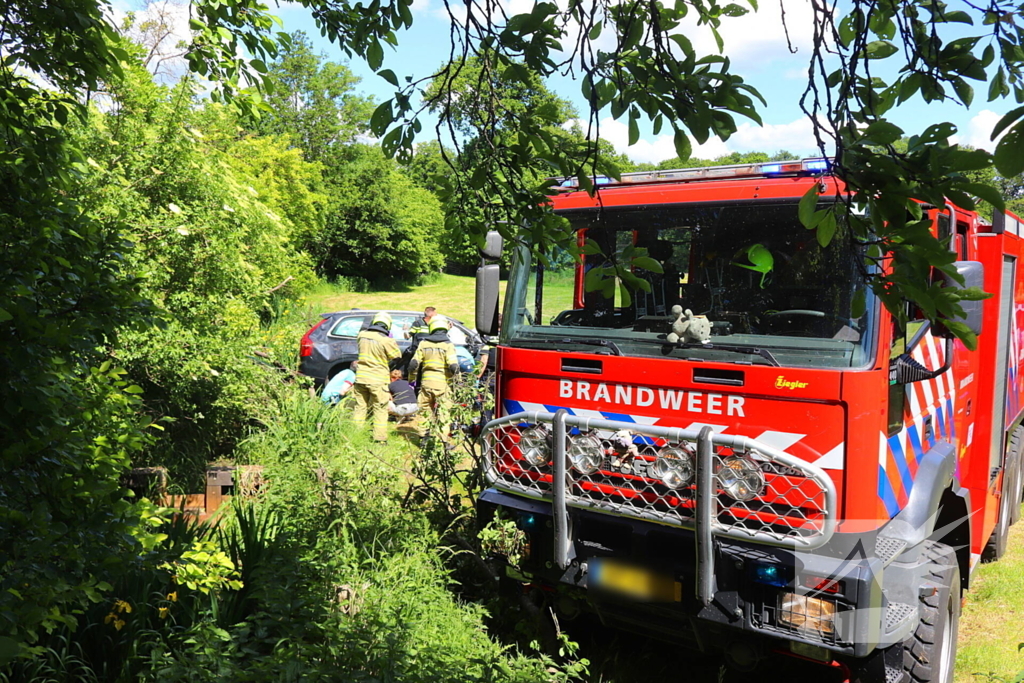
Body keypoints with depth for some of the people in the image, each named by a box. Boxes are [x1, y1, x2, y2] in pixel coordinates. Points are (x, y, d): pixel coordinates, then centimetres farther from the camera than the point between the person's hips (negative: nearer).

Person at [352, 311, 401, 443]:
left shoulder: (362, 335, 0)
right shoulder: (386, 341, -16)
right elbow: (396, 357, -3)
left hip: (360, 377, 5)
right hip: (378, 380, -5)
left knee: (360, 407, 15)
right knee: (380, 410, 5)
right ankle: (380, 438, 6)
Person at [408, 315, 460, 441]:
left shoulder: (424, 343, 3)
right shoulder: (448, 345, -8)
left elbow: (413, 364, 3)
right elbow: (453, 367, -16)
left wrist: (413, 376, 21)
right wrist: (454, 374, 6)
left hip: (426, 382, 3)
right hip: (442, 383, -3)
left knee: (424, 410, 17)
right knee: (443, 413, 4)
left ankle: (423, 437, 23)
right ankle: (443, 441, 4)